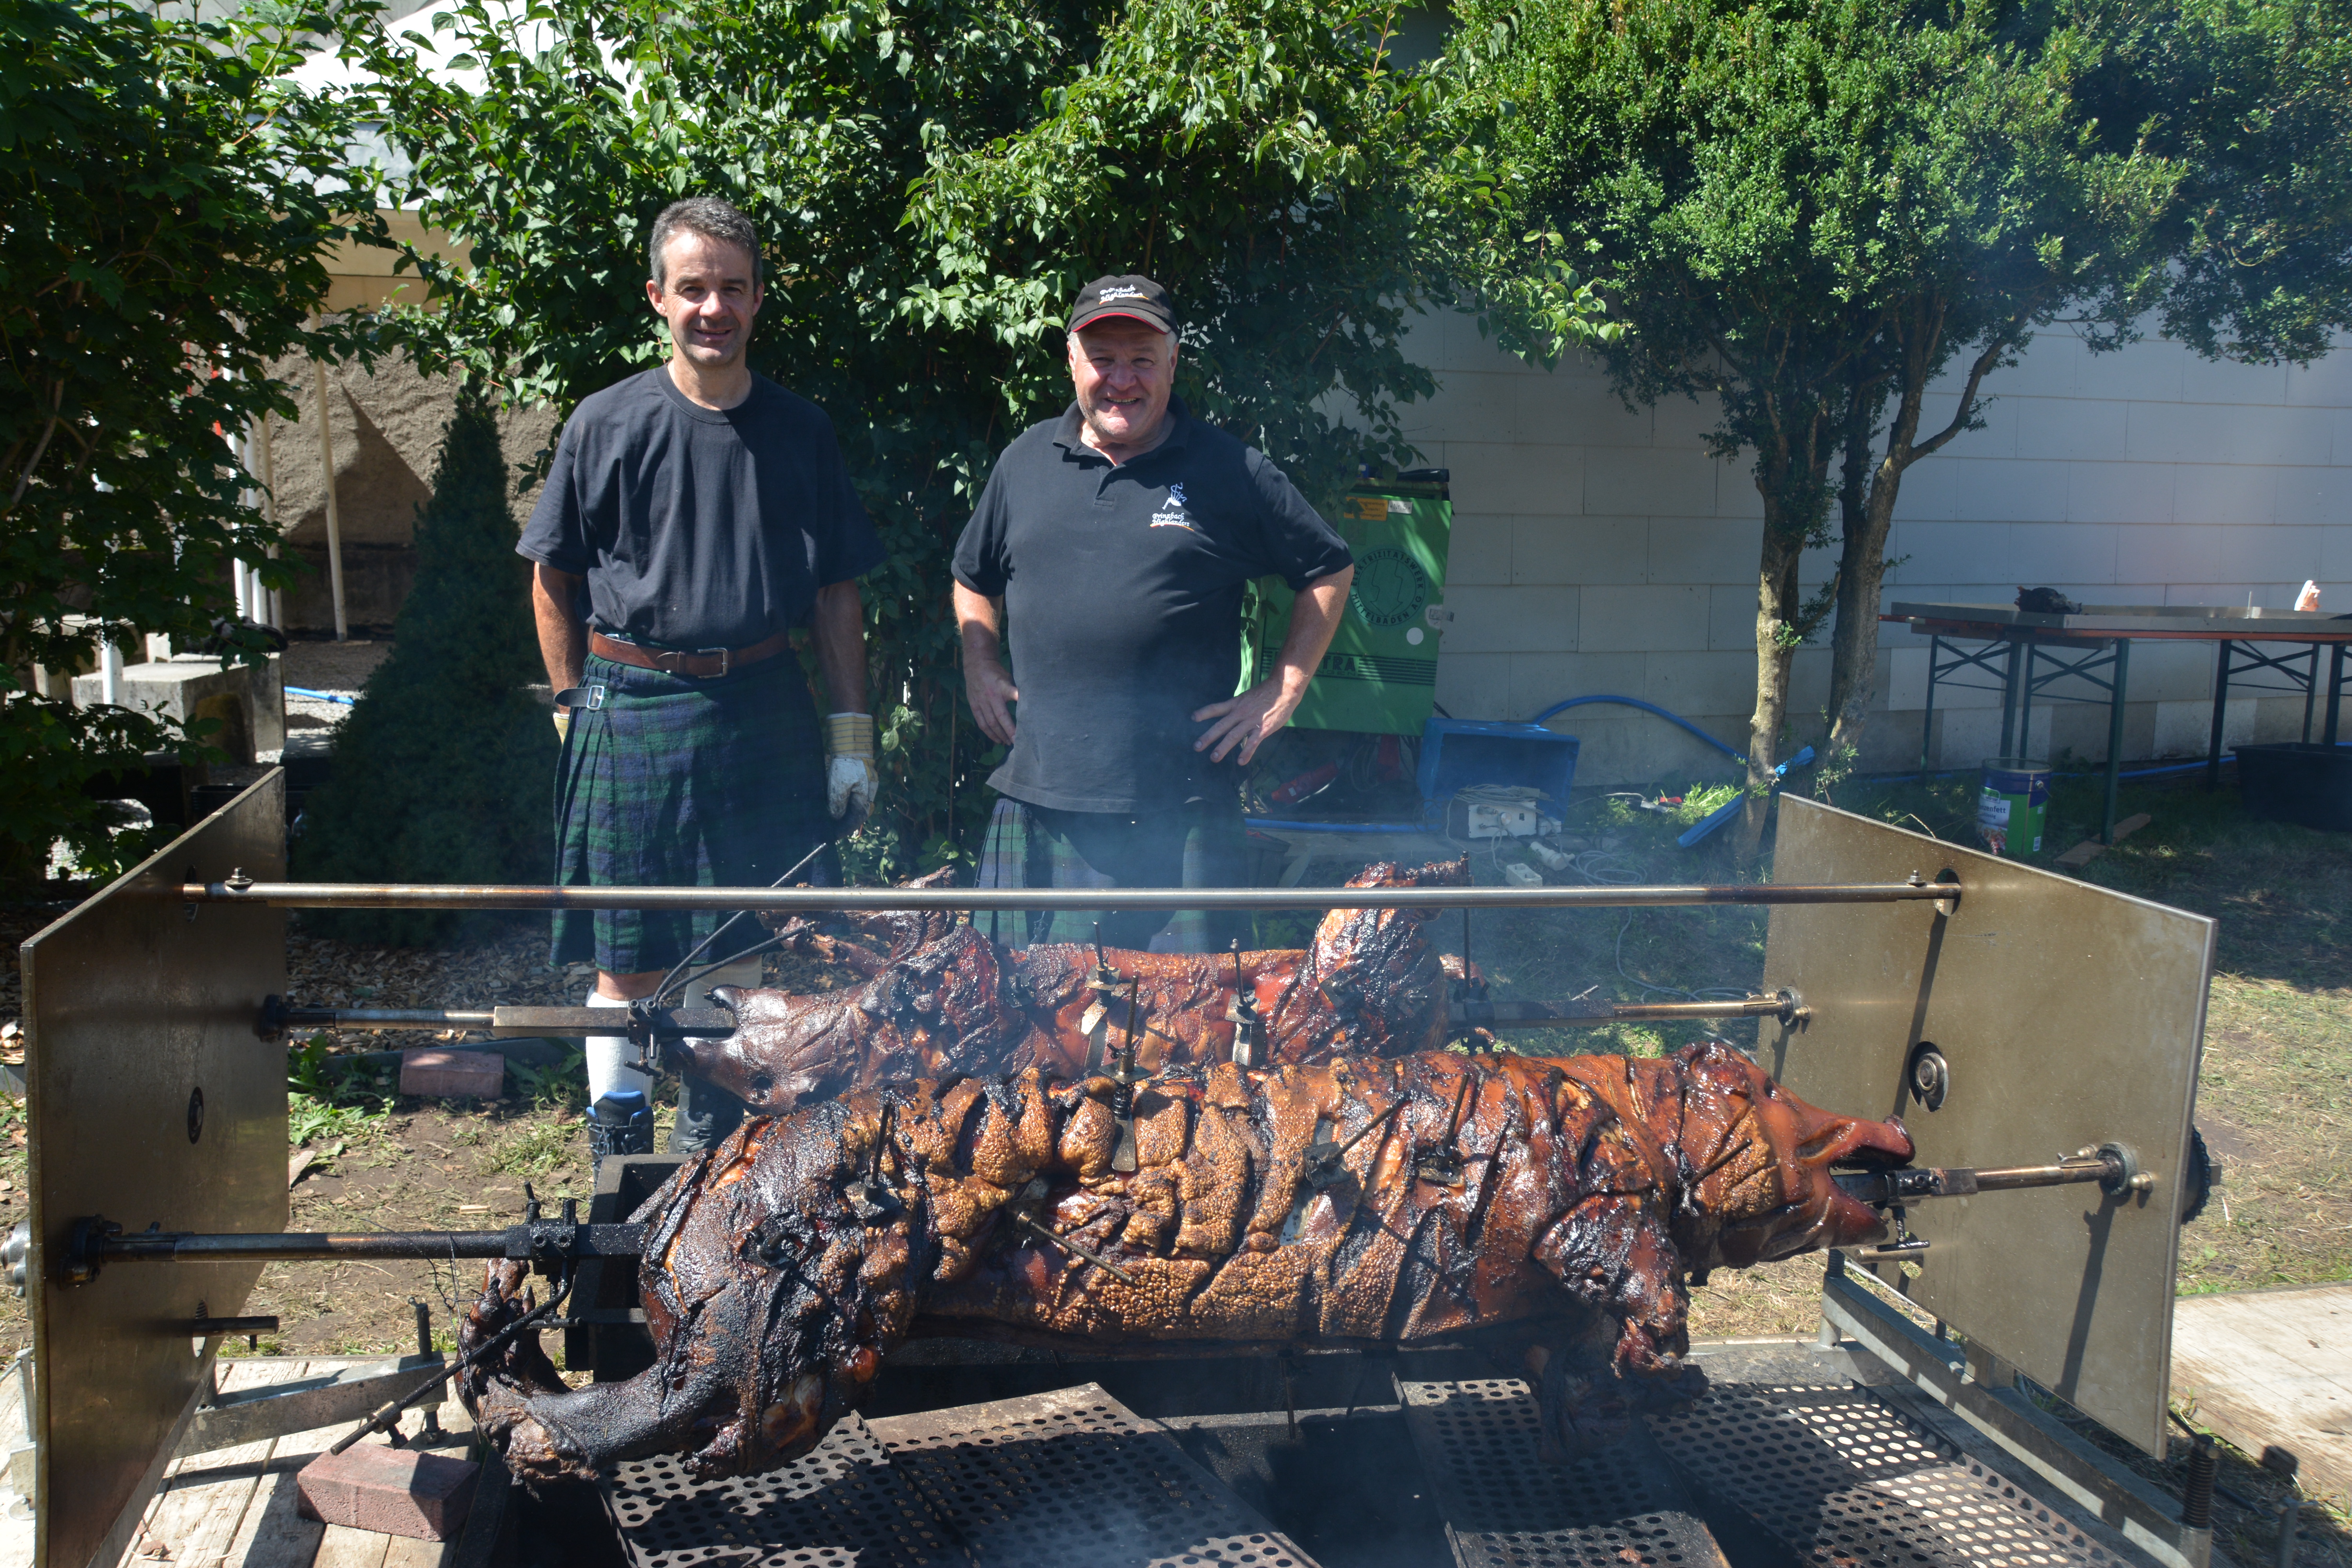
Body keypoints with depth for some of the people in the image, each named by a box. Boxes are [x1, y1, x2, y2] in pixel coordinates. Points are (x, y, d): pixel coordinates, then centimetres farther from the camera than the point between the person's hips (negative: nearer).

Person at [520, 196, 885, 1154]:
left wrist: (852, 732, 3)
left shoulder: (800, 432, 6)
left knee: (750, 953, 8)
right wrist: (578, 707, 2)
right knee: (629, 961, 5)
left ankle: (710, 1140, 26)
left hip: (767, 715, 2)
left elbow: (835, 593, 8)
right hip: (632, 720, -2)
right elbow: (554, 577, 7)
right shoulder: (608, 425, 1)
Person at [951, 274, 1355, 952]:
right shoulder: (1024, 461, 12)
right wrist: (980, 670, 13)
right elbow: (973, 577, 26)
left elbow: (1330, 571, 8)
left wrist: (1283, 692, 1)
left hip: (1179, 811, -3)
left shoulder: (1232, 471, 1)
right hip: (1037, 800, 3)